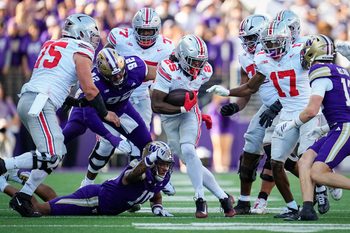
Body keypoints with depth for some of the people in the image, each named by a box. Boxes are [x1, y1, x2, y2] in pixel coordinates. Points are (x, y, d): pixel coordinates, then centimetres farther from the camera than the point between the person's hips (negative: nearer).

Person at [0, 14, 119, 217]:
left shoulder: (52, 46, 25)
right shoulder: (81, 51, 2)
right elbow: (89, 90, -2)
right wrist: (105, 114, 11)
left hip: (26, 100, 9)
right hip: (40, 103, -9)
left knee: (58, 153, 11)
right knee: (51, 156, -16)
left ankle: (23, 198, 6)